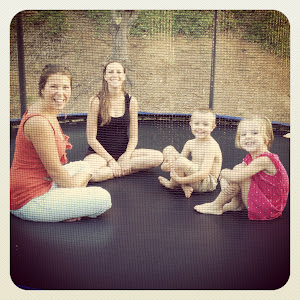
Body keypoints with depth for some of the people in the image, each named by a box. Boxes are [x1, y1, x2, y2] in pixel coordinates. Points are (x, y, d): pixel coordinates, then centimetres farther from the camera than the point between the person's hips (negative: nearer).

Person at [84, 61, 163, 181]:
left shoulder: (131, 101, 1)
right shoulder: (96, 101, -8)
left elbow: (133, 137, 3)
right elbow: (91, 138, -8)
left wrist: (126, 156, -14)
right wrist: (110, 160, -15)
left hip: (124, 152, 3)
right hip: (100, 152, -3)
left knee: (158, 157, -20)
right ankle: (124, 170, -14)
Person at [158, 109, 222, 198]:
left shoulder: (211, 146, -21)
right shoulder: (190, 143, 3)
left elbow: (204, 173, -29)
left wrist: (180, 180, -30)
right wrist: (166, 165, -19)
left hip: (207, 182, -9)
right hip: (192, 174, 9)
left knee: (181, 161, -35)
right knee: (168, 149, 2)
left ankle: (172, 184, 0)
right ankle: (184, 186, -9)